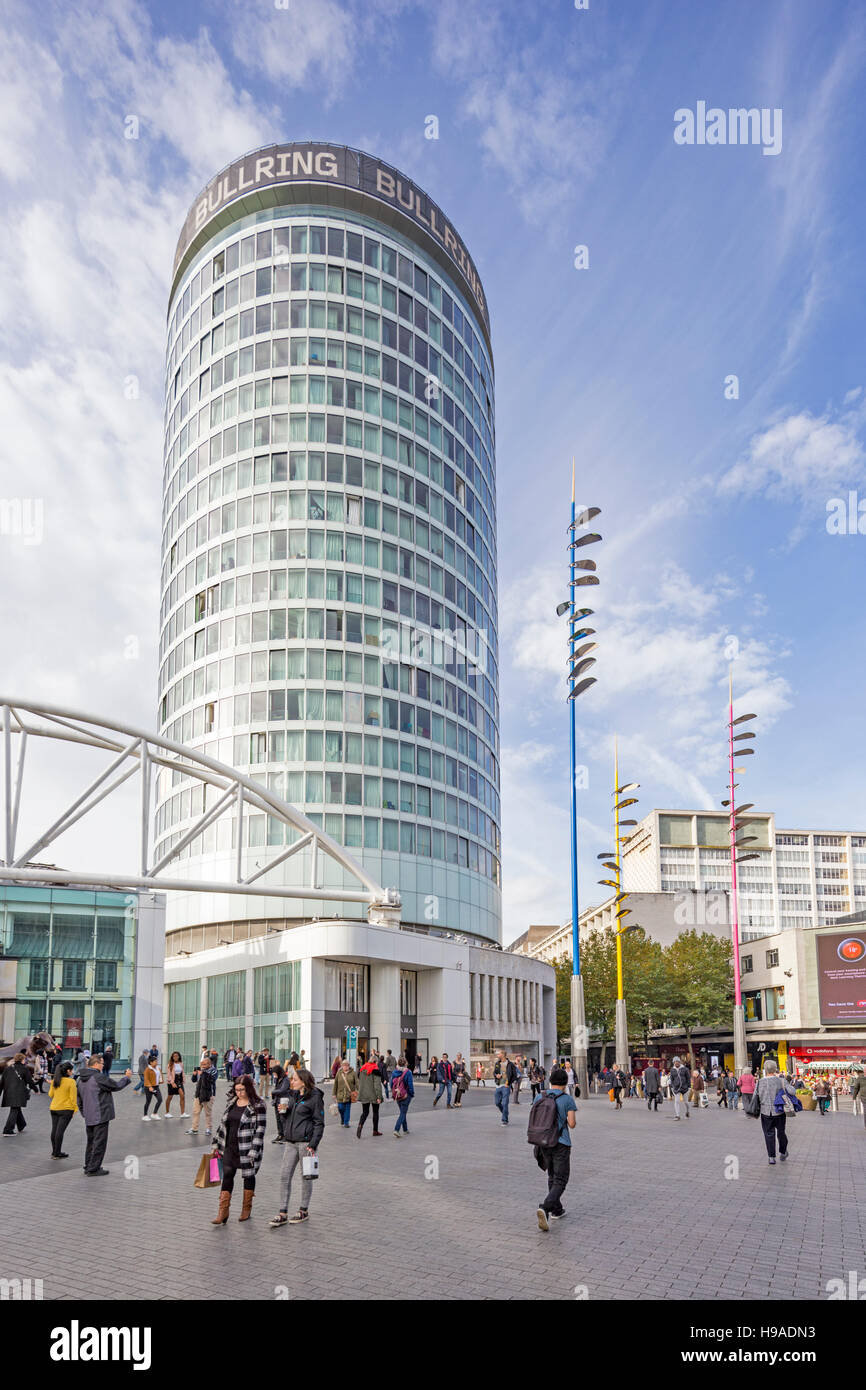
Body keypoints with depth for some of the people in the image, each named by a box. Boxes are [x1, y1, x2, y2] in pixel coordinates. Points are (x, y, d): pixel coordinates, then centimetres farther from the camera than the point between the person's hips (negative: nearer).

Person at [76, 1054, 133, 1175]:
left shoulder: (81, 1079, 10)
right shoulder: (98, 1078, -19)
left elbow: (79, 1100, 17)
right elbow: (116, 1086, -10)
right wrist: (127, 1077, 7)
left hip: (89, 1118, 9)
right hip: (100, 1116, -9)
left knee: (91, 1142, 19)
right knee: (99, 1143, 0)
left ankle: (88, 1167, 26)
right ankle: (93, 1169, 3)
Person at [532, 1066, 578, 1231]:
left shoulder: (539, 1098, 2)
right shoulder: (567, 1099, -9)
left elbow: (533, 1121, 4)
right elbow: (571, 1124, -8)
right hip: (561, 1143, -4)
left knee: (552, 1177, 21)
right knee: (560, 1180, 0)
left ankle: (556, 1211, 27)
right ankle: (545, 1208, -21)